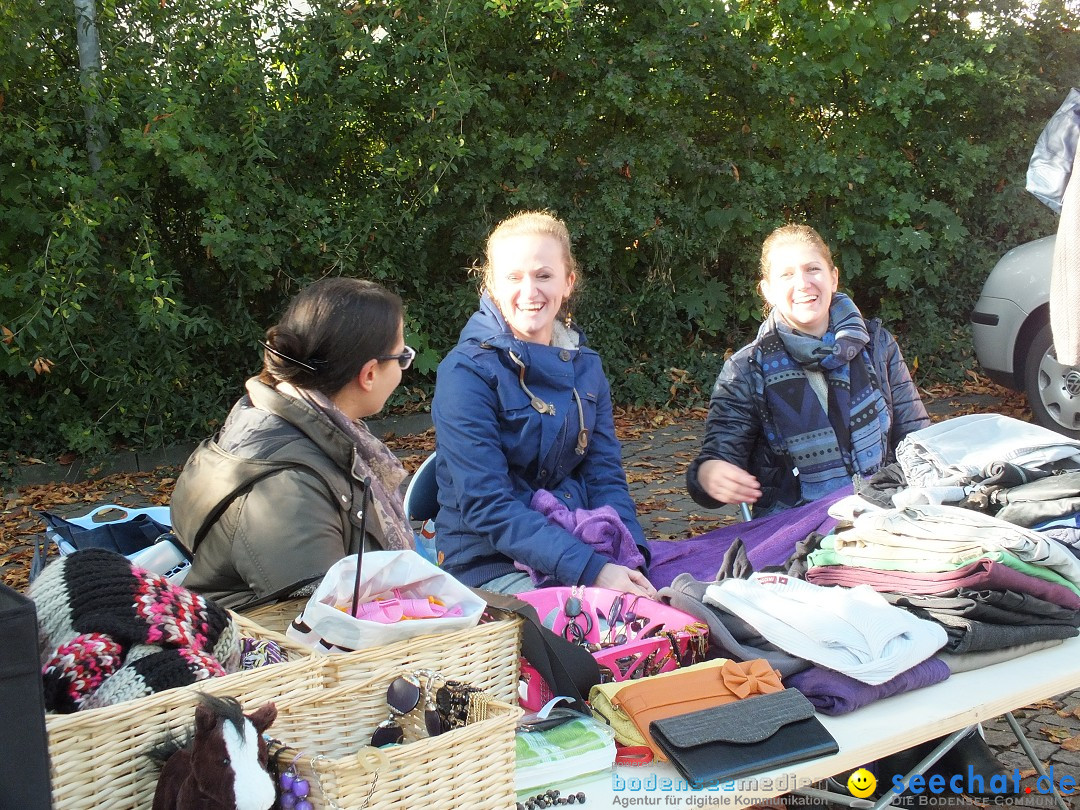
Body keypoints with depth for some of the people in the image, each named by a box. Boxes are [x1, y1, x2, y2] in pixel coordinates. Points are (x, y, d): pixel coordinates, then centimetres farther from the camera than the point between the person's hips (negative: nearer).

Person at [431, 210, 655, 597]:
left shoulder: (585, 366, 8)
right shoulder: (466, 372, -12)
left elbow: (605, 475, 5)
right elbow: (487, 507, -18)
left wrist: (630, 558, -14)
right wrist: (589, 569, -26)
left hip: (582, 546, 6)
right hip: (490, 562, -5)